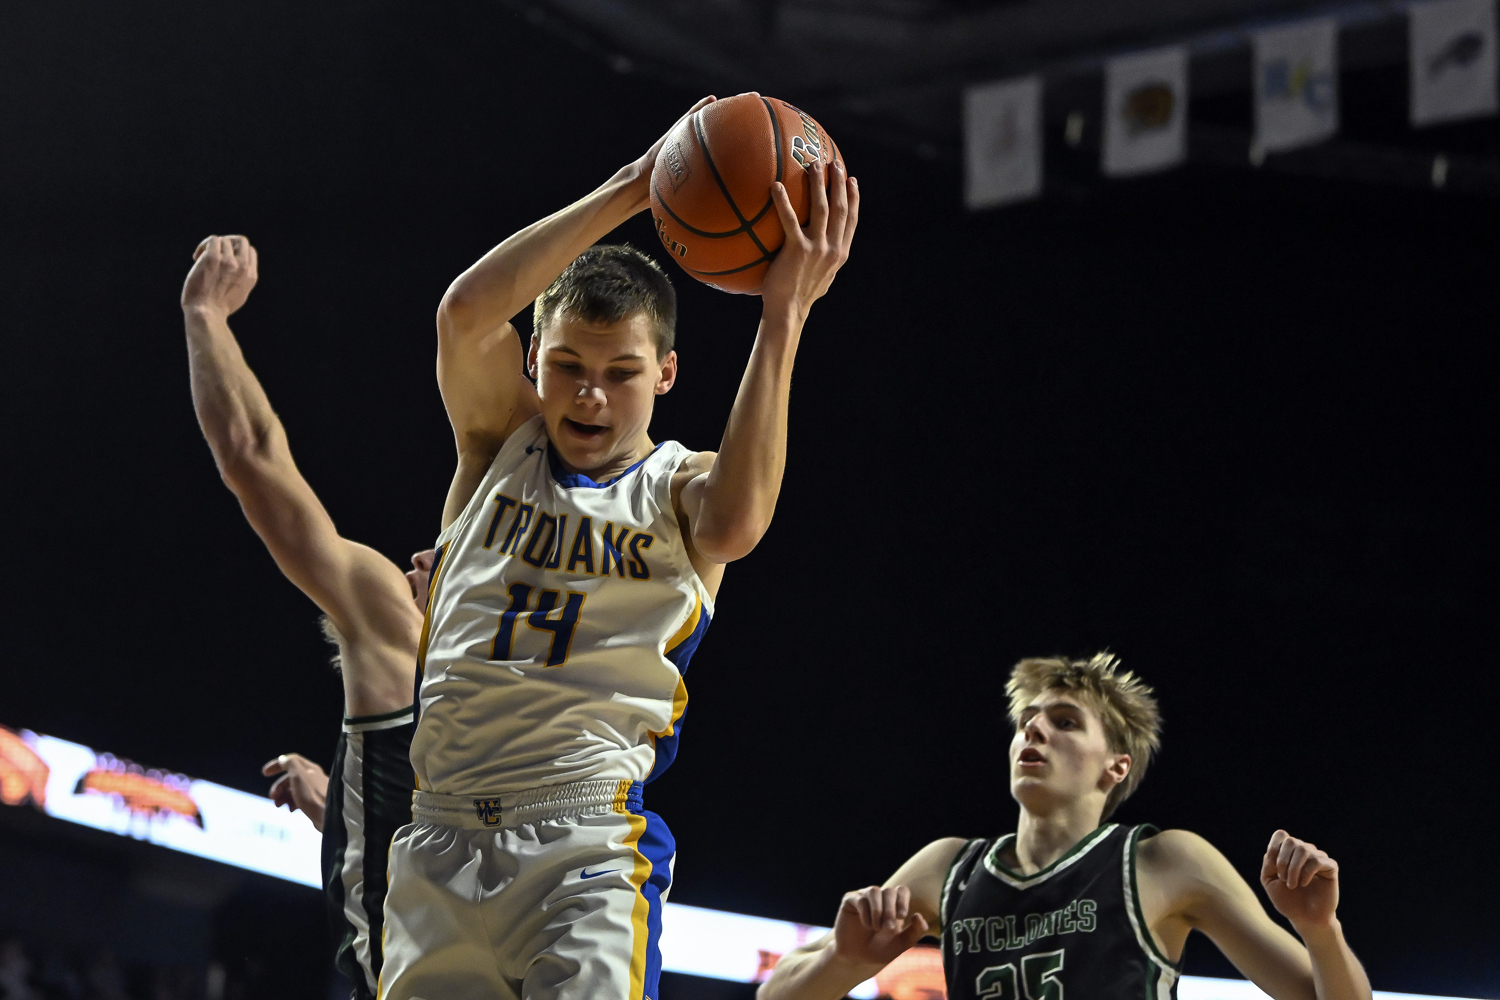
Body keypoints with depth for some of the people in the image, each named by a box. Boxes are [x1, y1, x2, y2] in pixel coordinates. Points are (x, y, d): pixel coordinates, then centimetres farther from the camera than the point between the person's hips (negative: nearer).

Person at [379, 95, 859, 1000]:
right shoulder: (500, 447, 13)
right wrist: (623, 195, -12)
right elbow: (467, 313, -7)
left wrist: (784, 315, -24)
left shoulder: (678, 489, 5)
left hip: (585, 846, -4)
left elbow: (733, 526, -22)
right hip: (438, 842, 4)